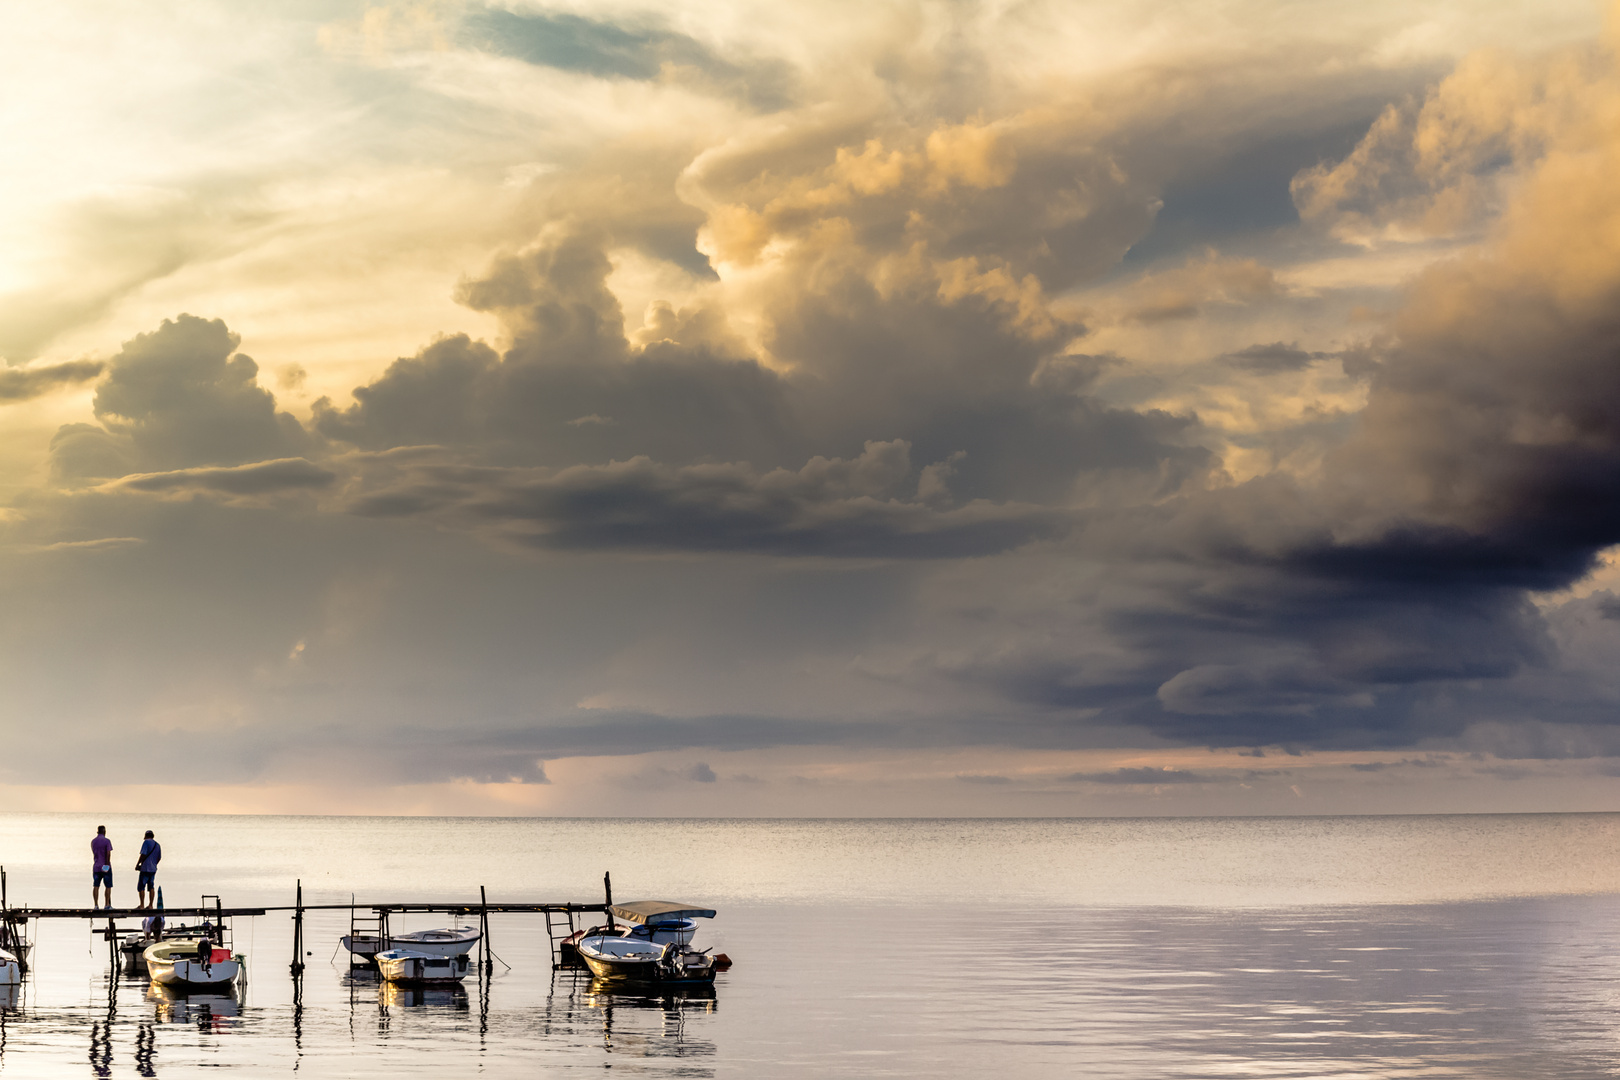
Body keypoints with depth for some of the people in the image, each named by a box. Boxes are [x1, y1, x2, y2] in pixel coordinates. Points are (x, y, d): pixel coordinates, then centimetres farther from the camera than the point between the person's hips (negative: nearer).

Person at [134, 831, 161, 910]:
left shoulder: (146, 842, -8)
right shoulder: (158, 845, 14)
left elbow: (143, 855, -15)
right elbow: (159, 858, 17)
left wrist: (137, 864, -7)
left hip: (145, 868, -7)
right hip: (153, 869, 7)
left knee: (141, 887, -4)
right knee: (151, 887, 9)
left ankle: (142, 905, -8)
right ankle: (150, 905, 8)